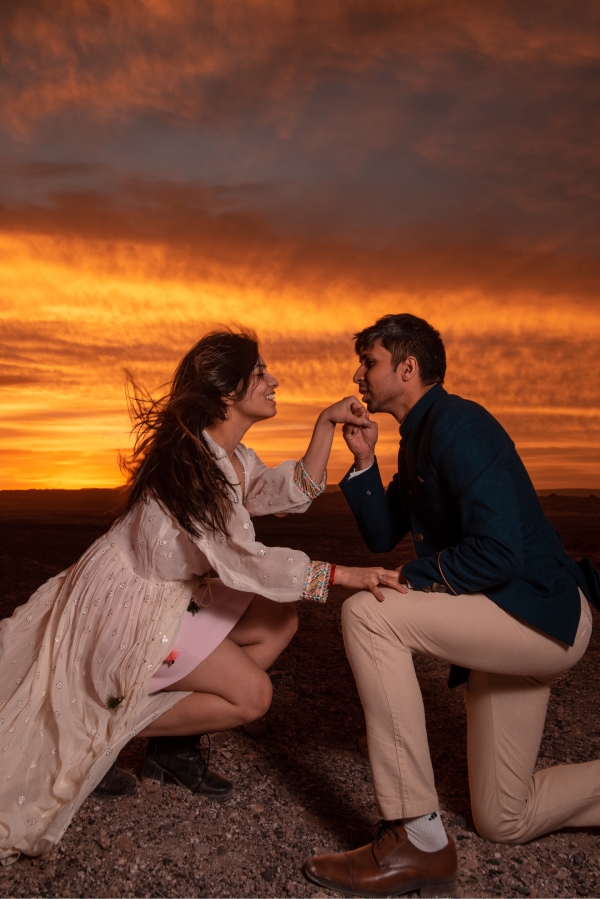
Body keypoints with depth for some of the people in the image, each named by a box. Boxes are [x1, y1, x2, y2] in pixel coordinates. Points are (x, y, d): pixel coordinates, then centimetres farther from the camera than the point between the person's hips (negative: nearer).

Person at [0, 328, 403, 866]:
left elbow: (295, 492, 6)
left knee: (280, 619, 5)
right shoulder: (189, 462, -26)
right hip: (126, 605, -10)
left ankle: (176, 745, 11)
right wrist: (339, 574, -30)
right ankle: (99, 739, 1)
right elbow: (241, 561, -30)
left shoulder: (232, 456, 4)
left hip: (174, 595, 10)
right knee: (251, 695, -10)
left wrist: (326, 424, -1)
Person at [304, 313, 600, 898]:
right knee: (503, 820, 16)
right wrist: (363, 461, 1)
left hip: (543, 613, -10)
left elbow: (499, 553, -26)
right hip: (506, 623, 10)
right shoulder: (418, 439, 13)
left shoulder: (456, 423, -17)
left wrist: (408, 579, -14)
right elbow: (382, 536, 13)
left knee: (367, 614, -27)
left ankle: (417, 840, -19)